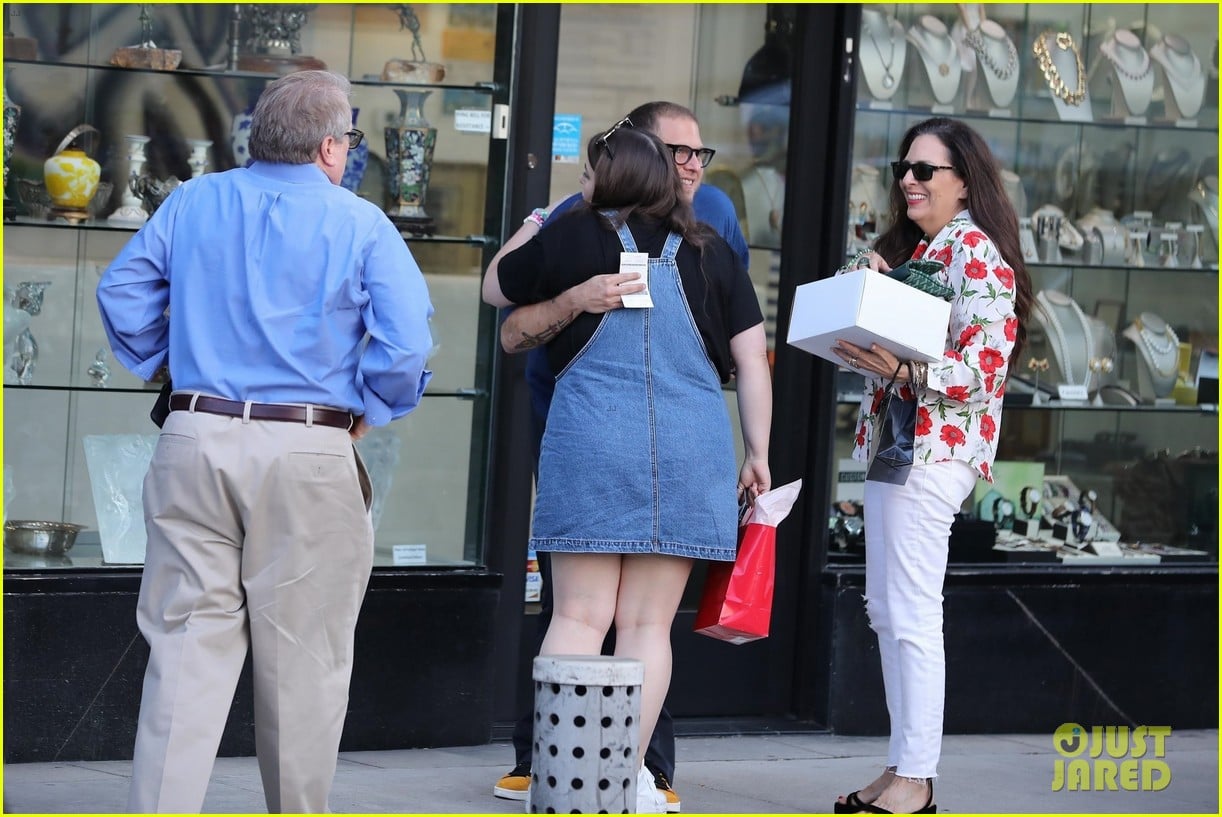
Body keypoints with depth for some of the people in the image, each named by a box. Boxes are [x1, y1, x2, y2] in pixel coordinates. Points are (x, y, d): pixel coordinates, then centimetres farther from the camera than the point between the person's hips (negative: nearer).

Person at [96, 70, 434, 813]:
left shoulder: (193, 203, 9)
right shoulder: (360, 224, -2)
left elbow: (123, 296, 11)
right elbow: (406, 341, -10)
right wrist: (366, 415, 4)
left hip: (194, 443, 3)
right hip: (308, 455, -3)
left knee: (187, 647, 4)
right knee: (303, 658, 7)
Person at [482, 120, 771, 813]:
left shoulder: (574, 236, 2)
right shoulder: (711, 253, 7)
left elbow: (495, 288, 18)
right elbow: (752, 360, 6)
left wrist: (528, 228, 34)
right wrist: (758, 453, 13)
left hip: (591, 439, -1)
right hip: (691, 445, 1)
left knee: (580, 616, 1)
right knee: (649, 624, 6)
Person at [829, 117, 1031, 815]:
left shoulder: (976, 252, -10)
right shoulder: (913, 247, 19)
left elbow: (987, 365, -18)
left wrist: (903, 372, -30)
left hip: (934, 446, -10)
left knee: (911, 613, -12)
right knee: (887, 609, 10)